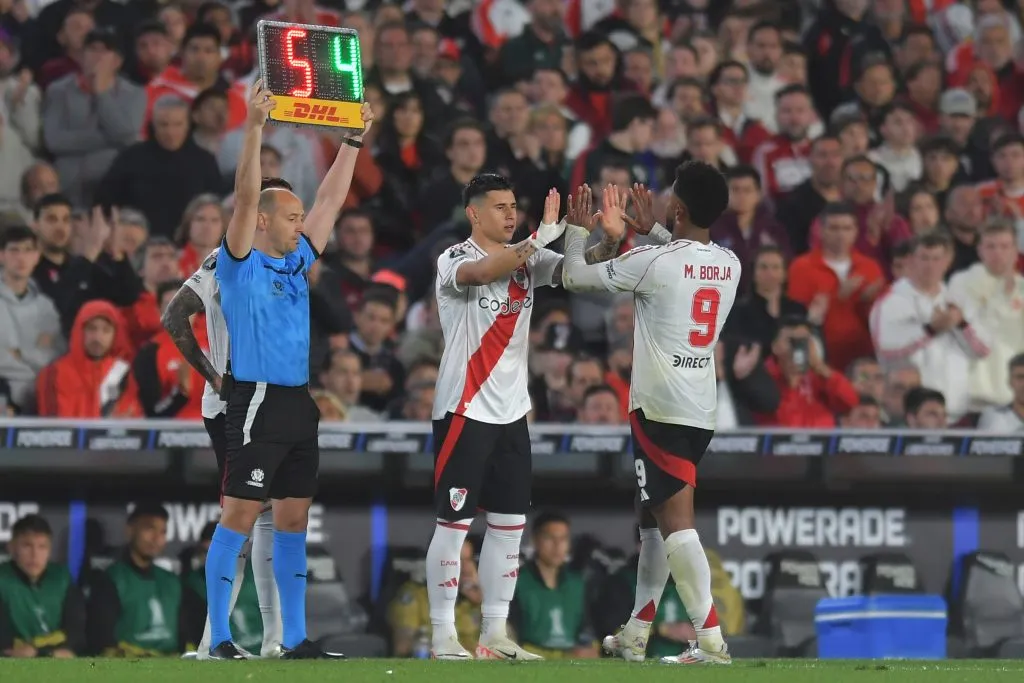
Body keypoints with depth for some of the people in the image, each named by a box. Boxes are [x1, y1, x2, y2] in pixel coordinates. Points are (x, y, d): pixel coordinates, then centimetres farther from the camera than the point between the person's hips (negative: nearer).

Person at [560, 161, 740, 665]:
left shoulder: (653, 261, -13)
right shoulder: (729, 265, 6)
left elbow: (575, 278, -1)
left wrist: (577, 228, 16)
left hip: (660, 407, -7)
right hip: (702, 409, 7)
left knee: (676, 520, -10)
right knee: (654, 519, 19)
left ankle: (711, 640, -20)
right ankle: (635, 634, 25)